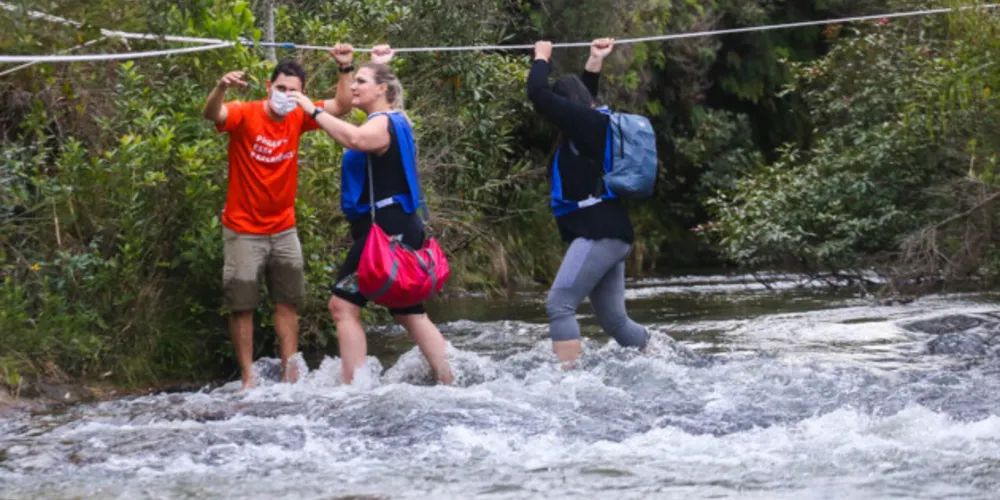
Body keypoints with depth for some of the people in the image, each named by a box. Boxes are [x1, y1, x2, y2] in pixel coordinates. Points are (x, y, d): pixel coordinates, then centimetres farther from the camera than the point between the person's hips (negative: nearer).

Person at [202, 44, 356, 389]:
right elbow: (212, 114, -34)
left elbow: (341, 107, 2)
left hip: (283, 228, 5)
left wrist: (345, 70, -12)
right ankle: (248, 379, 5)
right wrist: (222, 88, -55)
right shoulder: (245, 115, -15)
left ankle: (290, 374, 15)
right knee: (242, 306, -1)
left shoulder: (297, 119, -2)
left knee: (288, 303, 8)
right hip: (244, 231, -5)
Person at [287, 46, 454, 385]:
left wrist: (313, 110, -37)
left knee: (344, 305, -11)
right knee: (409, 312, 13)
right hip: (398, 228, 11)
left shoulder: (382, 124, -13)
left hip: (384, 230, -11)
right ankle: (449, 382, 12)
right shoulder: (393, 119, 17)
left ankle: (353, 386, -16)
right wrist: (380, 65, 49)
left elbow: (355, 139, -38)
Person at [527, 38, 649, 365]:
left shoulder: (590, 123, -9)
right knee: (614, 320, 12)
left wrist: (542, 57, 7)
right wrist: (595, 61, 43)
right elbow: (583, 95, 40)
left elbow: (539, 94, -9)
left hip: (600, 233, -10)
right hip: (605, 234, 10)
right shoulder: (592, 125, 17)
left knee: (559, 305, -19)